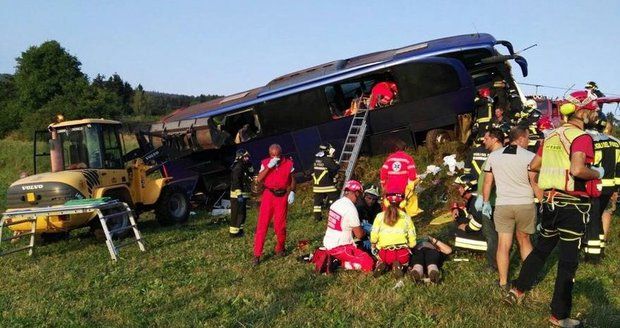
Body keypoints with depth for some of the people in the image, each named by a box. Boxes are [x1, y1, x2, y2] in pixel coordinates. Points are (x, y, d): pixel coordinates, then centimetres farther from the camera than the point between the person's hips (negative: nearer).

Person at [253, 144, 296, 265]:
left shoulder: (288, 163, 0)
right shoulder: (265, 163, 0)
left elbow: (292, 179, 9)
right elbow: (259, 179, -11)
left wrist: (292, 192, -6)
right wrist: (269, 166, -18)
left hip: (282, 196, 0)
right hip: (268, 195, 0)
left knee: (280, 225, 4)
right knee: (262, 224, -3)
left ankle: (280, 248, 29)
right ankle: (257, 254, 0)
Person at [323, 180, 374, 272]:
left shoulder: (336, 203, 6)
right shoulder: (351, 209, -18)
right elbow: (359, 235, -10)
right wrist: (364, 230, 11)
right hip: (339, 248, -9)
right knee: (369, 264, -9)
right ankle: (341, 263, -10)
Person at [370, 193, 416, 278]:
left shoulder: (380, 216, 4)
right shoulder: (406, 217, 5)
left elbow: (373, 237, -3)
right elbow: (412, 242, 3)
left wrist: (373, 247, 15)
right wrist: (408, 247, 22)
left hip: (385, 253, 1)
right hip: (403, 253, -1)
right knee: (404, 261, 33)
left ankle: (382, 264, -1)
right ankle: (399, 265, -3)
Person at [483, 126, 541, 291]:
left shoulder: (493, 156, 5)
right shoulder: (529, 156, -6)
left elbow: (487, 182, 8)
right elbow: (535, 184, -8)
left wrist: (486, 202, 17)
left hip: (502, 205, 1)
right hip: (525, 204, -1)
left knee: (503, 244, 3)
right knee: (524, 240, 17)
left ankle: (503, 282, 9)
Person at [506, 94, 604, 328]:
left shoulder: (552, 136, 9)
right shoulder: (581, 137, -14)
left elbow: (533, 166, 15)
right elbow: (577, 170, -29)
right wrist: (597, 173, -11)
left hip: (551, 201, 7)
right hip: (573, 205, -7)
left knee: (541, 249, 22)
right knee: (568, 260, 2)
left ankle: (517, 291, 29)